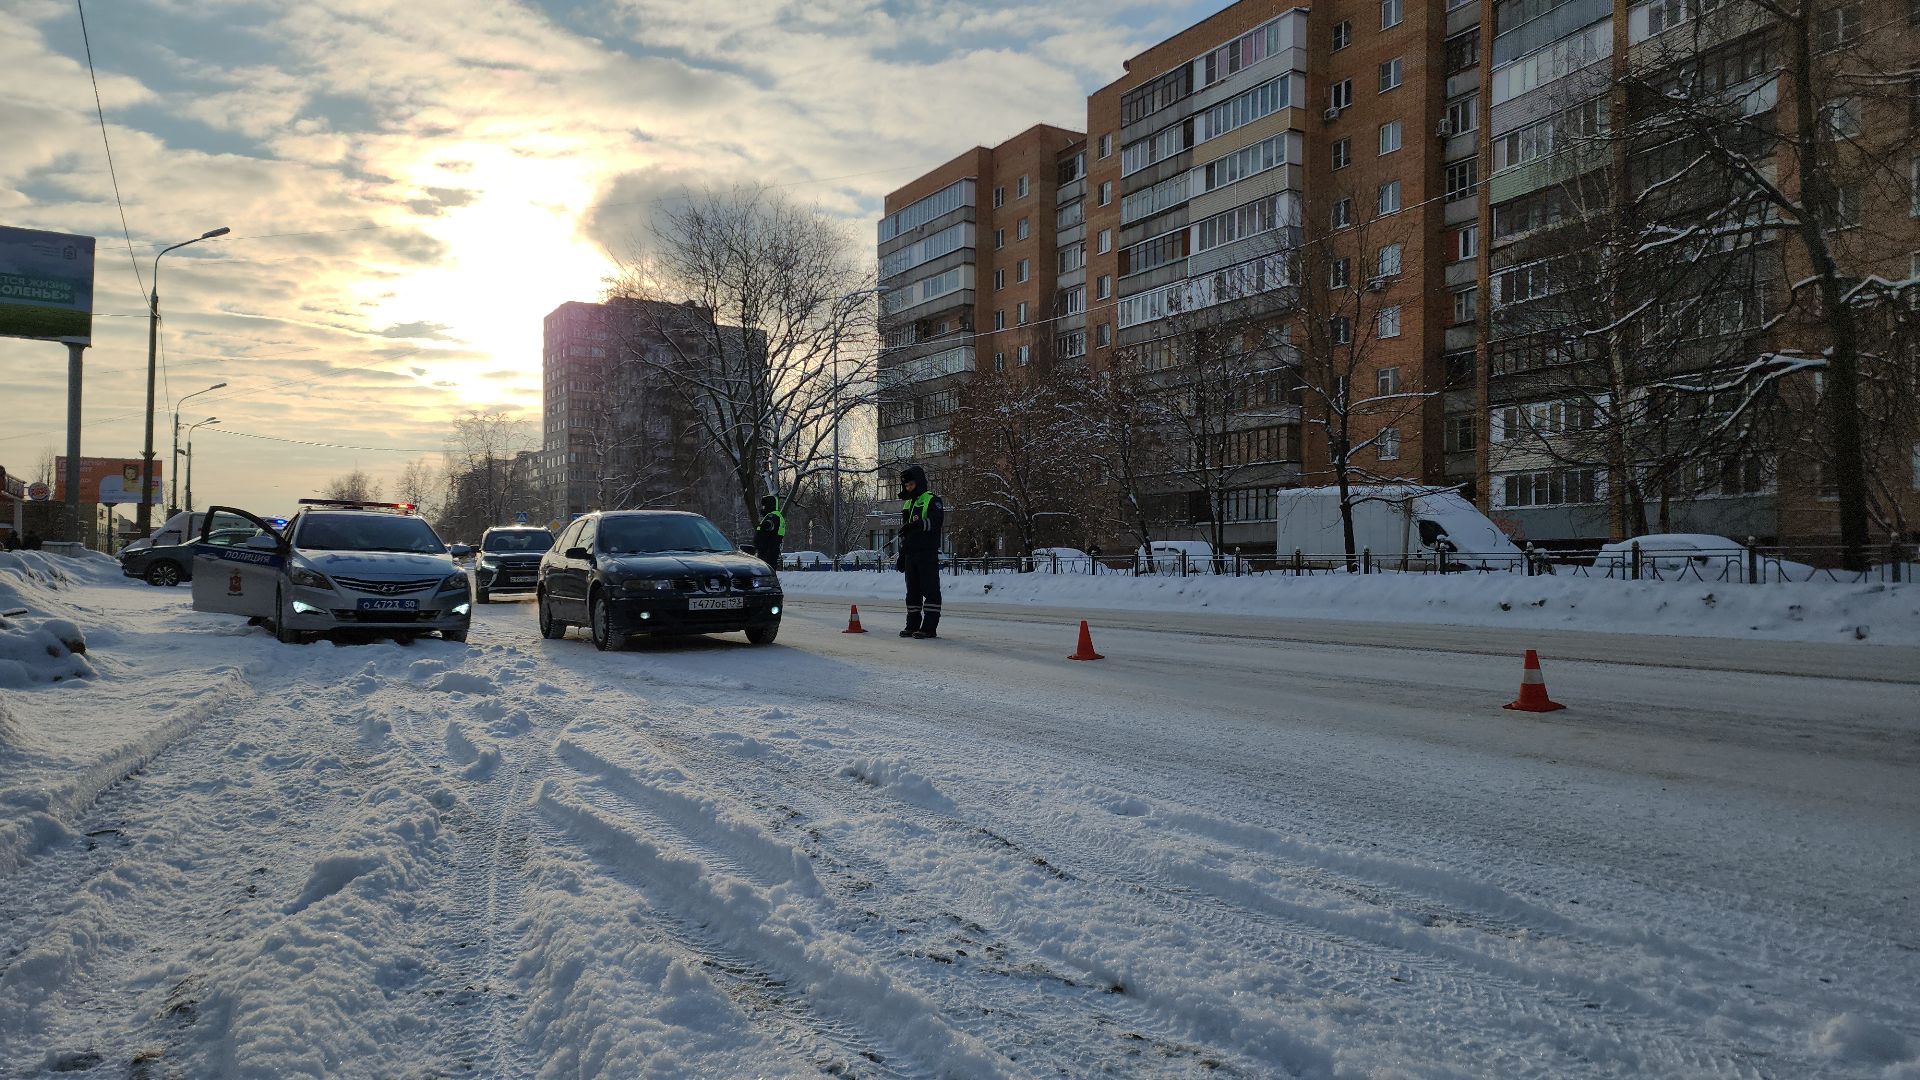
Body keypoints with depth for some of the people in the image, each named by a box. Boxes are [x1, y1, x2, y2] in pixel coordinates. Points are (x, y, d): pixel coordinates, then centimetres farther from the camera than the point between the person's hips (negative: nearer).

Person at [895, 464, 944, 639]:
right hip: (910, 553, 8)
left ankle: (930, 627, -9)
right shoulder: (907, 504, 22)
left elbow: (937, 521, -20)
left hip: (928, 552, -8)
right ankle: (912, 625, 15)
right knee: (912, 591, 10)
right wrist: (901, 554, 21)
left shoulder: (933, 500, -3)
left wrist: (919, 524, -36)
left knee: (930, 589, -8)